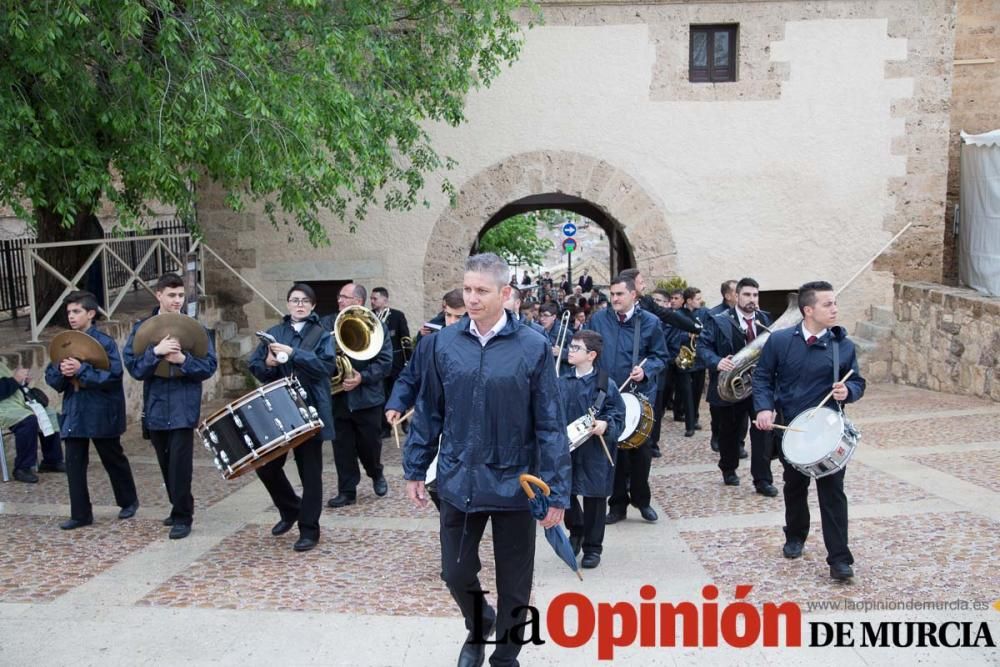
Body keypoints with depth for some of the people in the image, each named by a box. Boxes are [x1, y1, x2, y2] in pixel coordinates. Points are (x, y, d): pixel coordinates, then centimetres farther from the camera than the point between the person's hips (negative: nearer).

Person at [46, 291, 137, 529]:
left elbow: (113, 375, -20)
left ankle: (129, 501, 30)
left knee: (113, 459, 11)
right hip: (74, 412, 5)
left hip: (101, 412, -5)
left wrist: (81, 369, -26)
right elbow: (51, 378, 5)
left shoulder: (105, 342, -11)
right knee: (74, 463, 2)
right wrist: (61, 370, -18)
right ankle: (80, 513, 11)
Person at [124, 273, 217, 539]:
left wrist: (183, 360, -23)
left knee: (179, 463, -6)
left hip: (183, 408, -3)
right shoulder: (141, 329, 3)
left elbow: (209, 366, -6)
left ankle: (183, 517, 3)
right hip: (155, 407, 3)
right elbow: (133, 367, -7)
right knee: (166, 464, 14)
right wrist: (156, 352, -23)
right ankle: (180, 508, 31)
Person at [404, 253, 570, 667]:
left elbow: (550, 425, -9)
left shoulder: (533, 347, -10)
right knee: (455, 573, 13)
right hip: (458, 480, 2)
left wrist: (556, 492, -11)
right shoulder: (443, 342, -2)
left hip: (514, 483, -2)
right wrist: (415, 469, 7)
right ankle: (478, 626, 45)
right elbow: (428, 412, 6)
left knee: (513, 583, 13)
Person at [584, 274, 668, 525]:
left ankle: (641, 499, 24)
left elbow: (660, 356, 2)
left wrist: (646, 370, -17)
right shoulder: (598, 320, 1)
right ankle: (618, 503, 18)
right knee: (613, 449, 7)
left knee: (640, 449, 7)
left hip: (640, 395, -1)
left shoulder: (650, 322, -2)